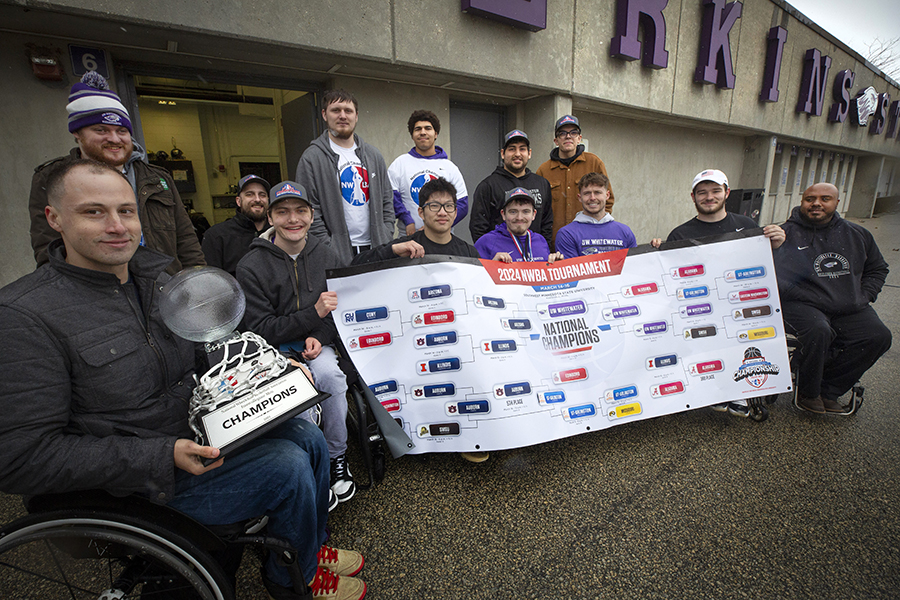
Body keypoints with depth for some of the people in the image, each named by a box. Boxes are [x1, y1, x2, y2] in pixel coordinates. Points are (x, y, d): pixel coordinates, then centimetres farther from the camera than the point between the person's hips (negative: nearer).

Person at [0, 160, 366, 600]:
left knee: (308, 437, -1)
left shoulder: (159, 278, 5)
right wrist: (163, 456, -26)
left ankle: (310, 549, 24)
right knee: (287, 465, -20)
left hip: (206, 430, 7)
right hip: (141, 478, -7)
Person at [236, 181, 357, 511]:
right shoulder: (251, 266, -8)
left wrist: (320, 337, -13)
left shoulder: (325, 255, 4)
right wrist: (314, 313, -20)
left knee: (329, 374, -30)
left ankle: (337, 457, -6)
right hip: (274, 348, -2)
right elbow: (260, 330, -9)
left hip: (318, 344, 3)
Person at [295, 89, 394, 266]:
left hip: (376, 249, 4)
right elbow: (309, 212, -5)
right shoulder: (311, 158, -1)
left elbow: (387, 201, 14)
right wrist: (329, 250, -12)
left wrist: (387, 241, 3)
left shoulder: (373, 155, 13)